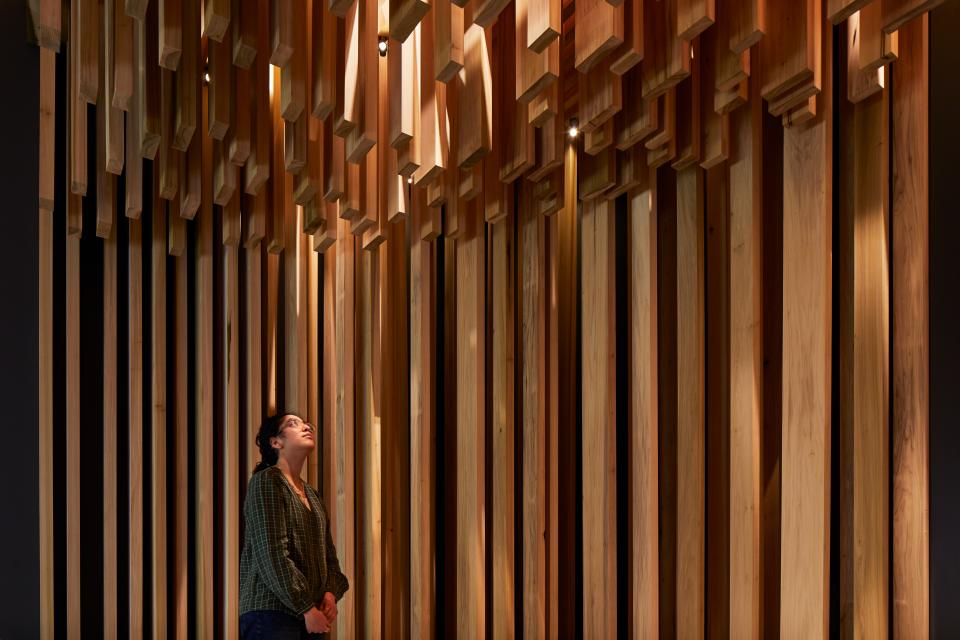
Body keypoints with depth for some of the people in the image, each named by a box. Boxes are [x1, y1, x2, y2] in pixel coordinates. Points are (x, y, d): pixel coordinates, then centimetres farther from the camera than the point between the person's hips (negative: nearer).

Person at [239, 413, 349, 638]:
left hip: (309, 619, 8)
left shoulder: (311, 495, 21)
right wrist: (307, 607, -15)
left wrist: (331, 593, -1)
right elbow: (272, 554, -14)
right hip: (271, 612, -8)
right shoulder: (266, 481, -4)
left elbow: (328, 555, 21)